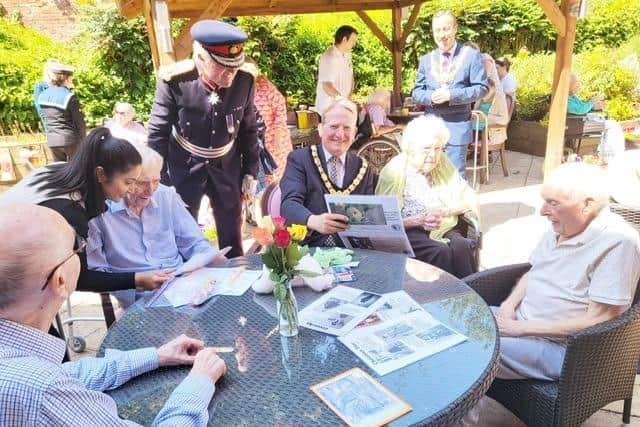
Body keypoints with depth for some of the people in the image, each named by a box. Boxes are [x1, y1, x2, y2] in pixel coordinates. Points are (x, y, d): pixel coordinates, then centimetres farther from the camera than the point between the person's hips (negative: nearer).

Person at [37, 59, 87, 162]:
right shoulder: (69, 97, -14)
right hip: (70, 140, -6)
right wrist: (83, 140, 4)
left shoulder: (42, 96, 5)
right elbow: (79, 122, -10)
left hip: (52, 141, 6)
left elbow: (44, 119, 12)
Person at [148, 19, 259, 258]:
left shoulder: (244, 81, -13)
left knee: (232, 236, 15)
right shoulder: (174, 81, -22)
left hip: (227, 167, 3)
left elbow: (249, 129, 2)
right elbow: (157, 134, -12)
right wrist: (161, 180, -10)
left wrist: (250, 170, 7)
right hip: (184, 168, -2)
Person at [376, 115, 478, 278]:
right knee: (441, 250, -30)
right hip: (409, 232, -4)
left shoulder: (443, 163, 9)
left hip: (443, 228, 4)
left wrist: (445, 211, -10)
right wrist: (419, 221, -21)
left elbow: (469, 199, 7)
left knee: (462, 246, -26)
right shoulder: (394, 171, -6)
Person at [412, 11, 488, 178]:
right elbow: (417, 91, 10)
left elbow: (482, 88, -7)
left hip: (457, 126, -4)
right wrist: (431, 97, -13)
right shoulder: (426, 59, 10)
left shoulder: (471, 55, -2)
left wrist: (452, 95, -19)